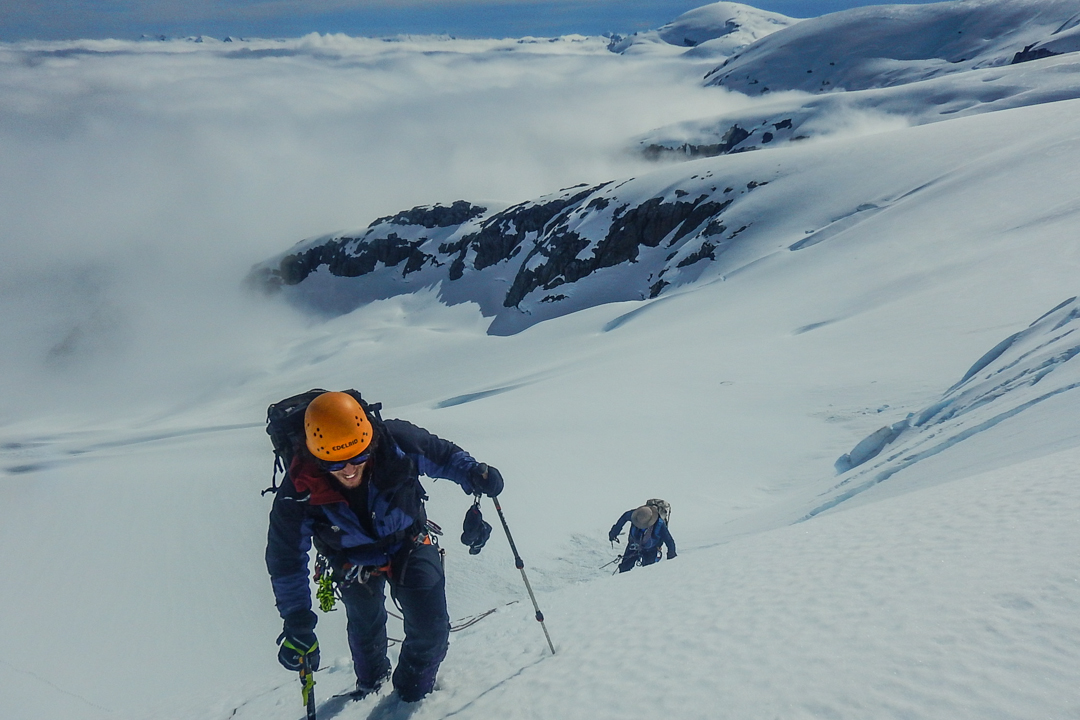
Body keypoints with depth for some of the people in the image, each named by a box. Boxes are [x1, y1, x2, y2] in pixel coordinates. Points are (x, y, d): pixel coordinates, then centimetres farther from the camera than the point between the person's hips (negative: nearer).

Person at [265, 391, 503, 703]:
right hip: (356, 562, 0)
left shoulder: (395, 441, -34)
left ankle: (412, 689, 32)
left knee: (431, 630, -2)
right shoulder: (298, 492, -34)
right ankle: (371, 683, 57)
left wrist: (471, 473, -28)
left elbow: (441, 455, -11)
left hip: (409, 544, 0)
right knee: (365, 630, 22)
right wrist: (297, 623, -21)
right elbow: (286, 560, -19)